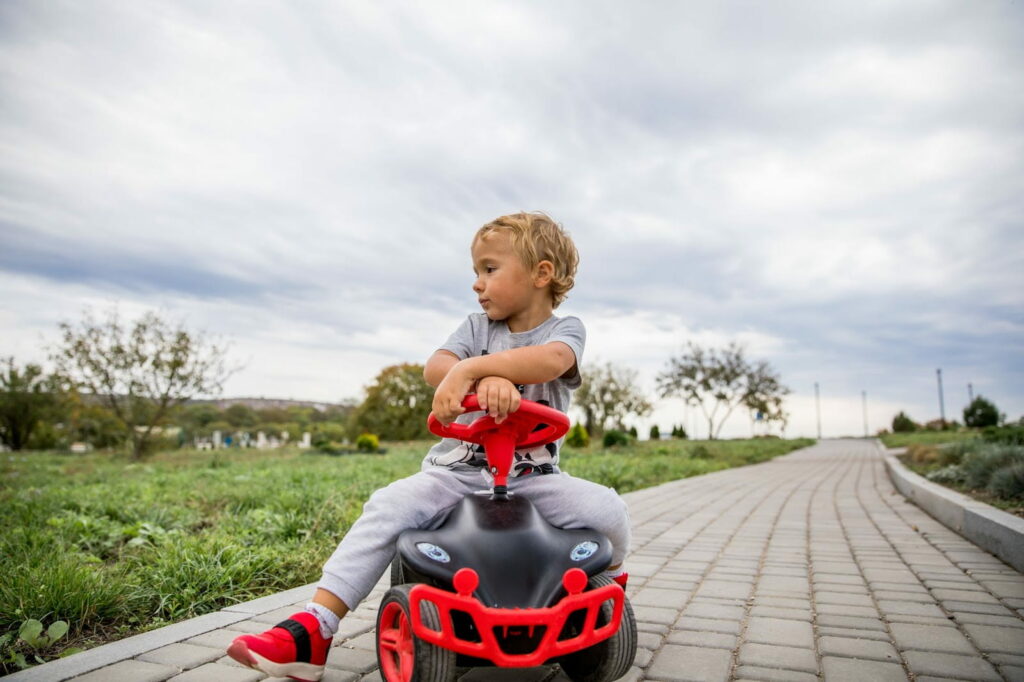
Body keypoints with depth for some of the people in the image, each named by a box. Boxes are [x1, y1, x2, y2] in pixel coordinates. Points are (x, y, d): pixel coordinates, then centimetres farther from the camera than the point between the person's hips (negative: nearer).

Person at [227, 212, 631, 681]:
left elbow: (551, 360, -27)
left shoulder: (565, 330, 1)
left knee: (607, 508, -22)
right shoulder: (477, 328, 9)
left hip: (533, 477, -1)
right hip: (457, 470, 2)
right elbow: (434, 367, -13)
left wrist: (470, 368, -37)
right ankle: (313, 632, -14)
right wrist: (487, 378, -33)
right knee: (389, 505, -21)